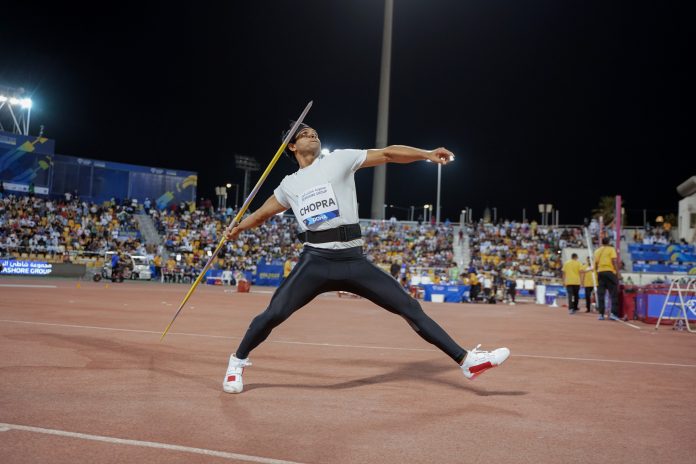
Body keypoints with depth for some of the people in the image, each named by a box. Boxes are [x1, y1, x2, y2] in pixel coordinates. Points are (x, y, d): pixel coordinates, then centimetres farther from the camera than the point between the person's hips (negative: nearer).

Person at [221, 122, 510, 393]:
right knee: (273, 314, -12)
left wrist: (427, 154, -10)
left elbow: (388, 153, 1)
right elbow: (263, 213, 31)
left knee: (410, 307, -3)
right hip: (315, 261, 1)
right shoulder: (289, 184, 16)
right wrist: (237, 229, 28)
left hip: (353, 261, 0)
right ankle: (237, 362, 14)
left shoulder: (339, 160, 8)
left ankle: (465, 360, 2)